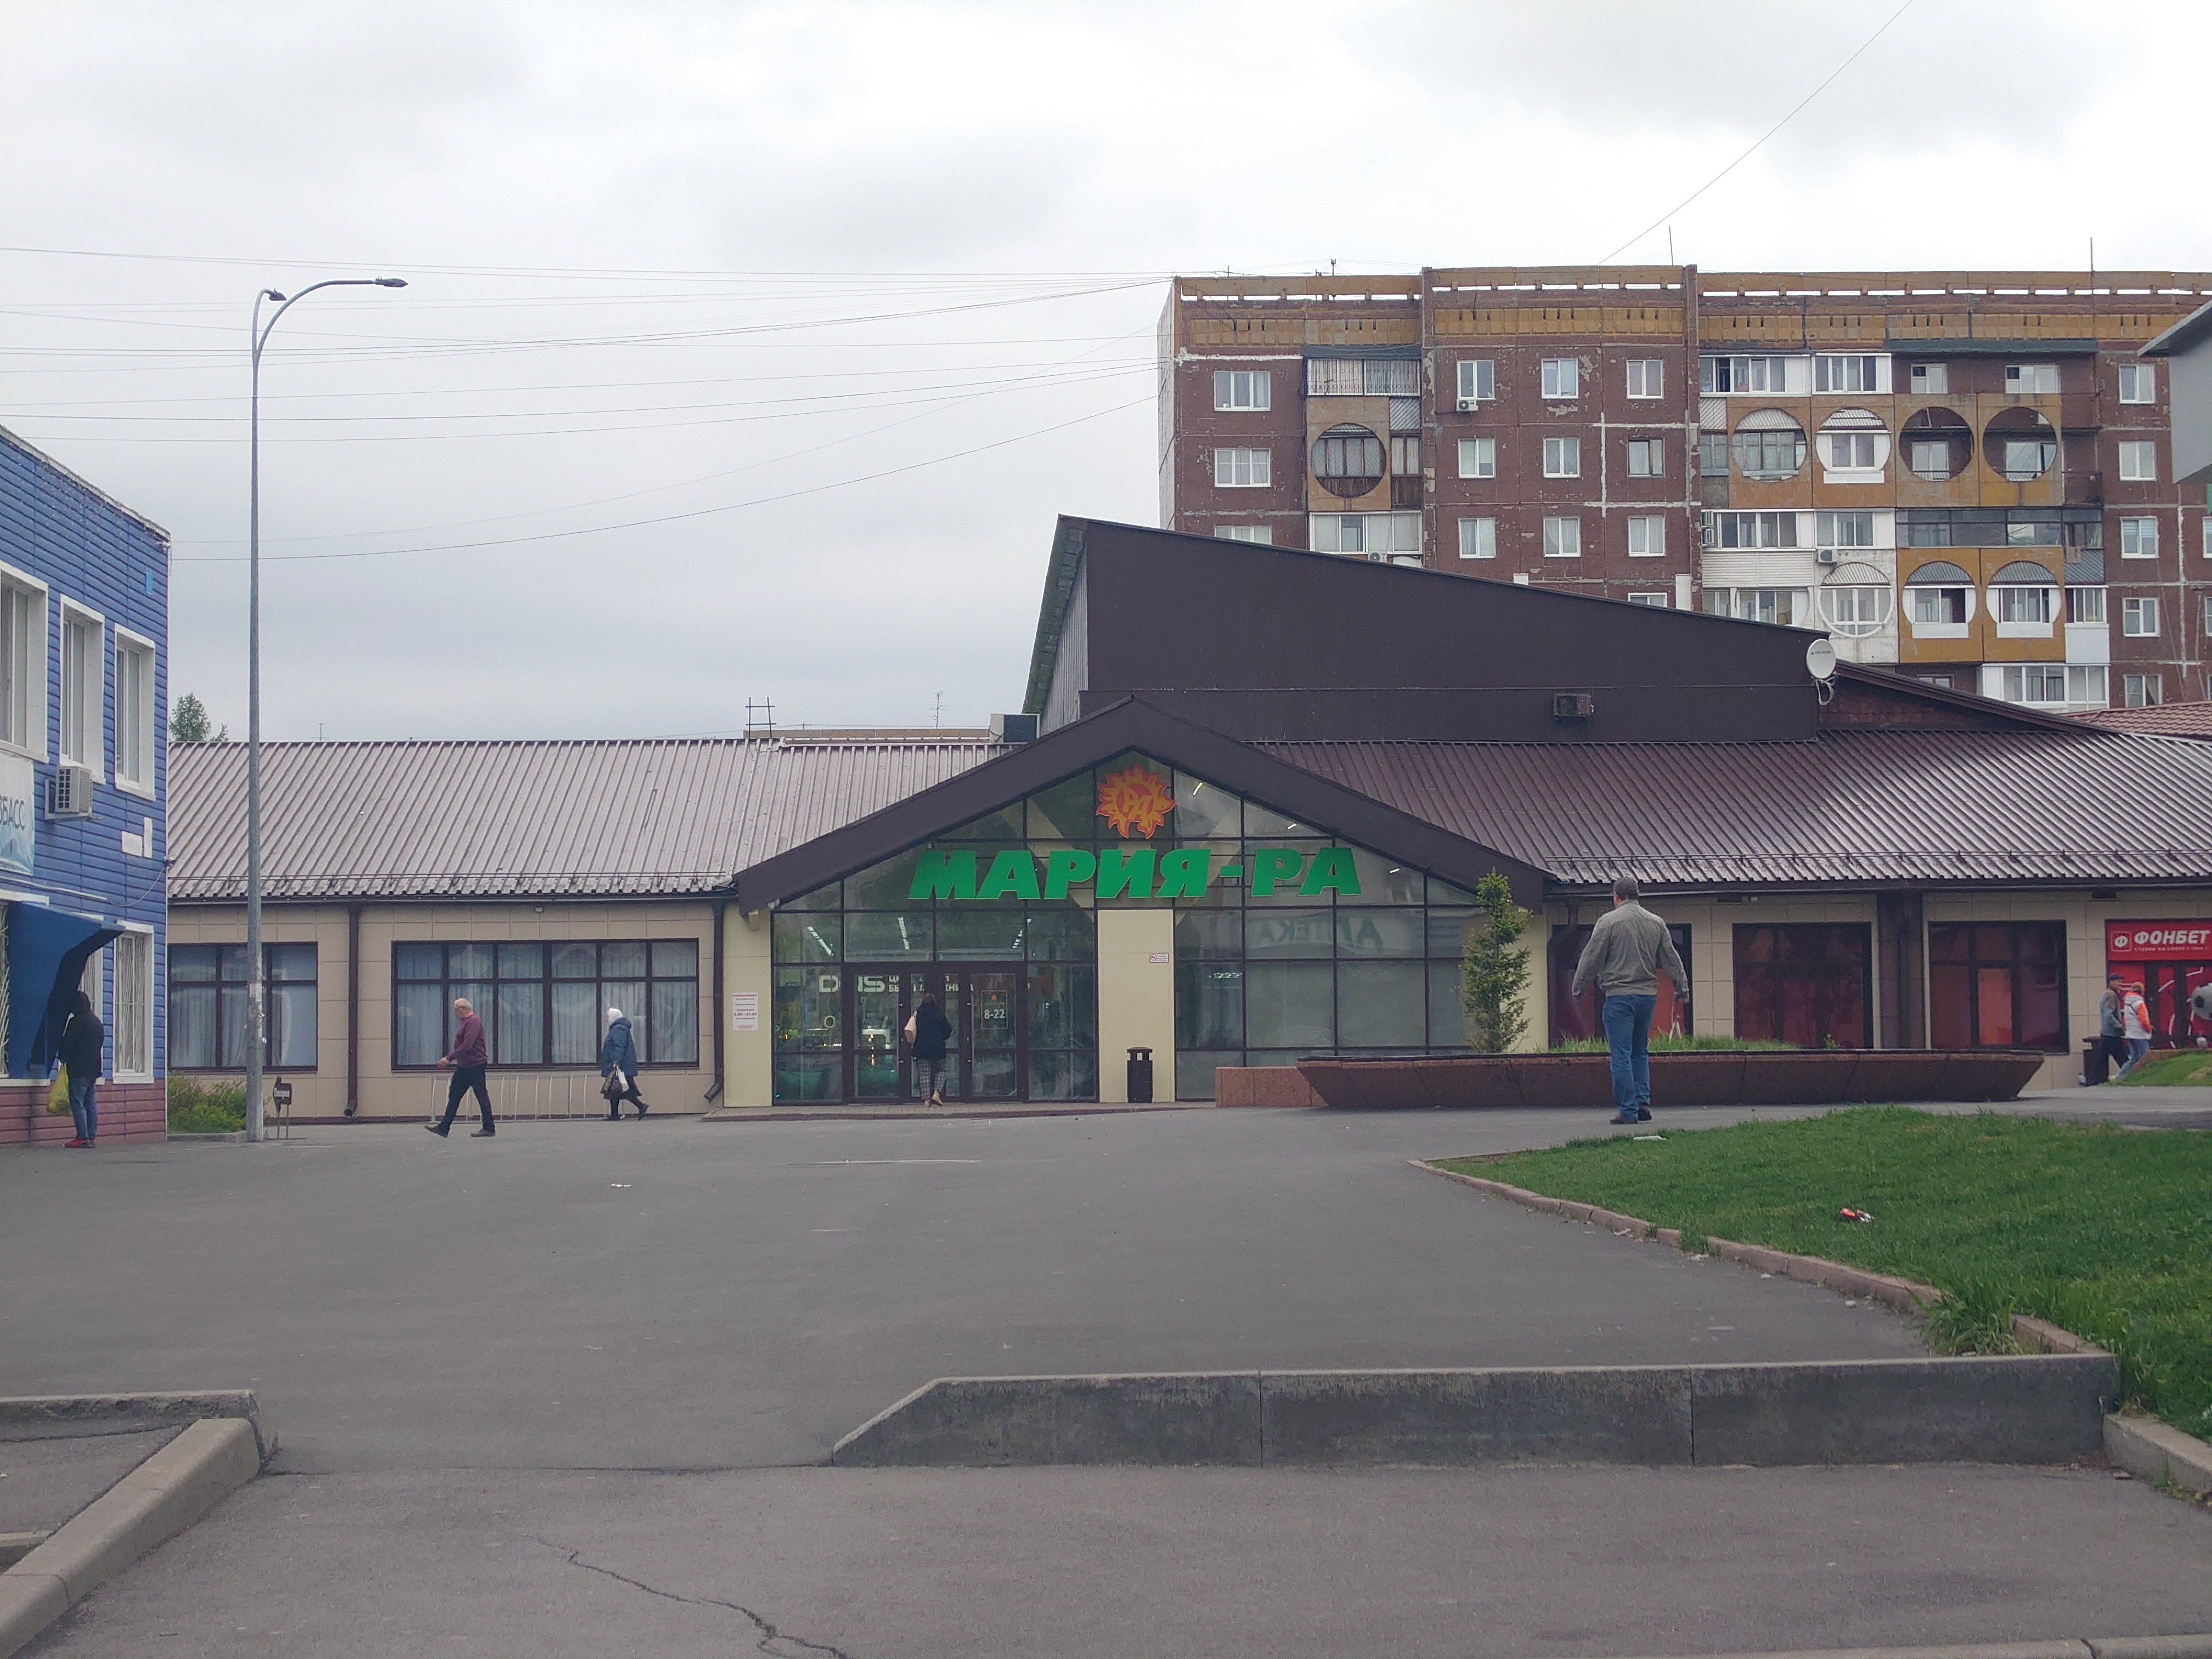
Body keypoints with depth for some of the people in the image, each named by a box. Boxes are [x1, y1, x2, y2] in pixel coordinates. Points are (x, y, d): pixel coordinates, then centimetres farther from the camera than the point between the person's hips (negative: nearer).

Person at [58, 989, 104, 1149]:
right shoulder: (97, 1022, 14)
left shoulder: (77, 1022, -12)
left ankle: (83, 1137, -13)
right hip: (93, 1068, 8)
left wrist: (64, 1058, 8)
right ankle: (92, 1136, 8)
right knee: (91, 1104, 9)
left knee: (77, 1103, -8)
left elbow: (67, 1043, -10)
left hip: (79, 1069, -8)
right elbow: (101, 1043, 19)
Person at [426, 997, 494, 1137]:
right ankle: (444, 1128, 9)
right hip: (463, 1067, 10)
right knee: (454, 1096, 8)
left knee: (482, 1096, -3)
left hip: (475, 1066, -10)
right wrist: (449, 1058, 20)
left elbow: (467, 1045, -24)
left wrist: (449, 1058, -23)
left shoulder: (473, 1022, -16)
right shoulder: (465, 1022, 16)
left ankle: (489, 1129, 2)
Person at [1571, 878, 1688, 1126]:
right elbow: (1671, 959, 14)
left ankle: (1627, 1110, -5)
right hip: (1648, 994, 5)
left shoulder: (1608, 922, -6)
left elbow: (1591, 958, -4)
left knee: (1622, 1054, -3)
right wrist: (1682, 988, 21)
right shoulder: (1656, 923, 9)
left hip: (1619, 996, -5)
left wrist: (1579, 988, 7)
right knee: (1640, 1052, 17)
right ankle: (1643, 1104, 10)